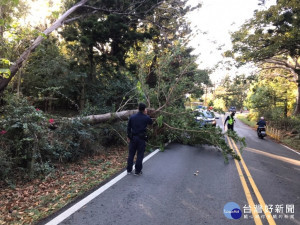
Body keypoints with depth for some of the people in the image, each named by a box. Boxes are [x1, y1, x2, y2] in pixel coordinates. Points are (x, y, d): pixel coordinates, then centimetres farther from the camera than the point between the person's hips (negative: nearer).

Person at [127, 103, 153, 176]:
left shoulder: (132, 117, 0)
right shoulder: (146, 117, -9)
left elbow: (128, 128, 5)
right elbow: (151, 122, 12)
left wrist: (128, 136, 15)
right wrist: (146, 115, 12)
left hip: (133, 138, 3)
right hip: (141, 138, -3)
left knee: (131, 154, 12)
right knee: (140, 155, 6)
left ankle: (129, 170, 20)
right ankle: (137, 171, 12)